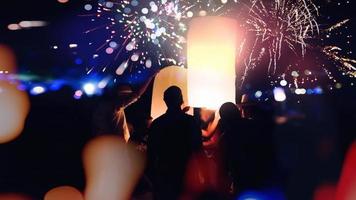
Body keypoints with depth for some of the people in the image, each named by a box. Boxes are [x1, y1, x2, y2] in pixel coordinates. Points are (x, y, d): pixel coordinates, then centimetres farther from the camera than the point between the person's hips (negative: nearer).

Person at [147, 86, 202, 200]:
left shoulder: (156, 123, -4)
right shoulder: (191, 121, -7)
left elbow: (151, 152, -1)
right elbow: (198, 149, -5)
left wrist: (153, 175, 10)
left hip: (163, 174, 1)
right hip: (186, 174, -1)